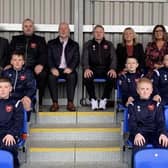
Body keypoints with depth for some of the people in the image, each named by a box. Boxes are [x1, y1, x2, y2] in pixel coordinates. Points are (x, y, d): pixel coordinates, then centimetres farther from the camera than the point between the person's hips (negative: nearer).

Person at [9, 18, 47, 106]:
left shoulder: (40, 40, 17)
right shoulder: (15, 39, 22)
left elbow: (44, 54, 4)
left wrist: (40, 64, -18)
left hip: (34, 68, -1)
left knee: (43, 74, -32)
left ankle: (38, 103, -20)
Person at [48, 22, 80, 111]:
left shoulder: (74, 45, 17)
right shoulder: (51, 43, 16)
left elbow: (76, 59, 4)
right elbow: (49, 58, 5)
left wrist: (70, 68, -17)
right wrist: (52, 68, -15)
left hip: (68, 70, 0)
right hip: (56, 69, 0)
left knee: (72, 76, -33)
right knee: (51, 76, -32)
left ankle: (70, 103, -27)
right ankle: (55, 103, -25)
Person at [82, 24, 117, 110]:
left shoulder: (109, 44, 15)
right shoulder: (88, 44, 13)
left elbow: (113, 58, 4)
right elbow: (85, 58, 0)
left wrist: (112, 69, -19)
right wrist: (86, 68, -22)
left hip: (106, 69, 0)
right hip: (92, 69, 0)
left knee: (112, 77, -32)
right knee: (87, 77, -33)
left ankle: (104, 100, -16)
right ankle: (93, 100, -16)